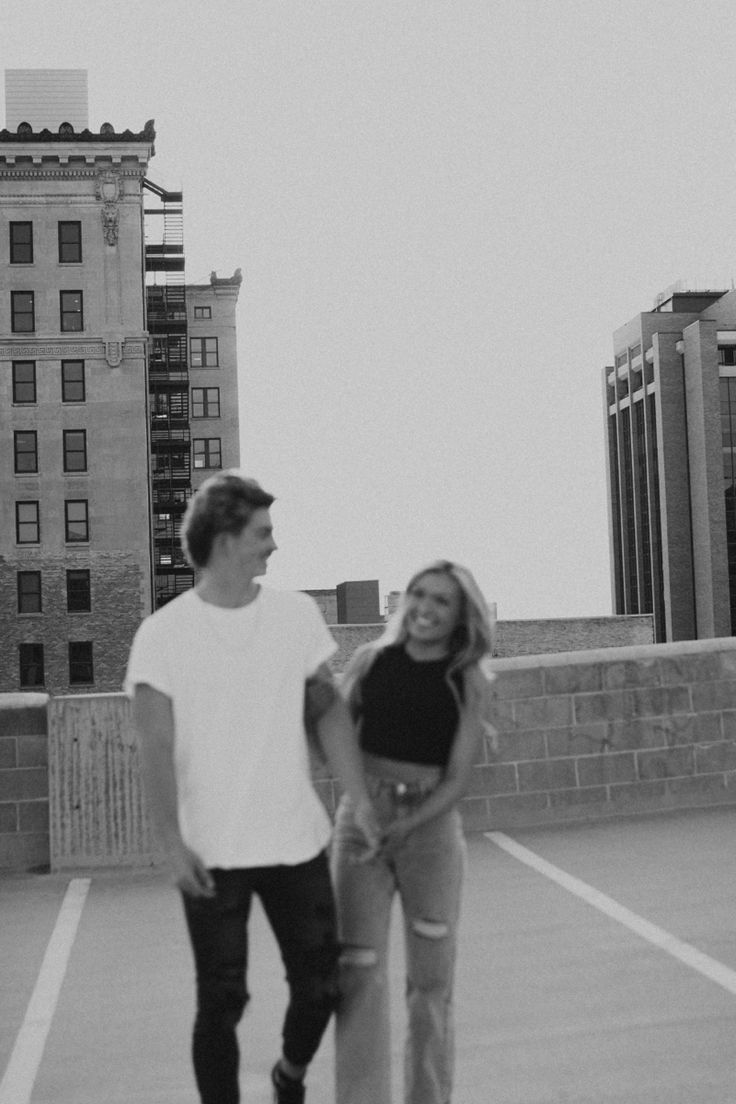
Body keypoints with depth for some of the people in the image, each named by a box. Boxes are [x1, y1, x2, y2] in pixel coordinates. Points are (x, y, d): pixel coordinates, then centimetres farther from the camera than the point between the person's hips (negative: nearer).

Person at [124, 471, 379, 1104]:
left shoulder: (297, 614, 2)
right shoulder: (164, 634, -7)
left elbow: (329, 709, 6)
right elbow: (157, 750, -7)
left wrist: (361, 799, -3)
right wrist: (174, 846, -14)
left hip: (298, 841, 3)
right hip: (212, 856, -3)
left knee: (320, 985, 10)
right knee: (222, 1001, 5)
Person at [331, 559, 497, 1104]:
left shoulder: (470, 683, -2)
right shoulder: (371, 660, 1)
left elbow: (457, 780, -6)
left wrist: (404, 826, -17)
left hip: (432, 827, 0)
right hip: (360, 820, 0)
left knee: (431, 981, 8)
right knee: (359, 975, -6)